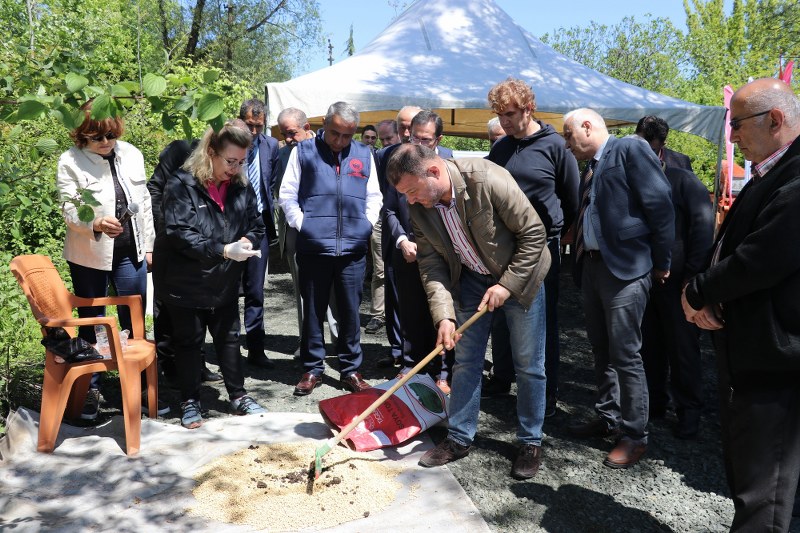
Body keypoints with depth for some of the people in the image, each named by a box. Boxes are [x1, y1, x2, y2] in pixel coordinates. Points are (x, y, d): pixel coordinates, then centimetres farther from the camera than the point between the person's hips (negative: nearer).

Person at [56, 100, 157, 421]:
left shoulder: (132, 154, 3)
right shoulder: (70, 161, -7)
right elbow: (70, 210, -12)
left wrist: (148, 246, 7)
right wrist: (96, 223, -33)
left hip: (130, 253, 3)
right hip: (89, 256, -3)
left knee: (134, 322, 9)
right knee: (91, 322, 10)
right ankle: (91, 389, 24)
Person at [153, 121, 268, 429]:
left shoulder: (242, 188, -2)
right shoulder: (183, 185, -17)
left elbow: (257, 225, 7)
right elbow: (179, 233, -25)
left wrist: (248, 240, -17)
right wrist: (224, 250, -32)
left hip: (225, 282, 4)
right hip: (185, 282, -4)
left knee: (229, 338, 15)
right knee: (189, 342, 10)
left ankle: (237, 395, 29)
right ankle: (190, 402, 25)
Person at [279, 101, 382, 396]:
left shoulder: (364, 154, 12)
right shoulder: (304, 151, 6)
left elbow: (374, 196, 17)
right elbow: (287, 195, 5)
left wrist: (366, 225, 4)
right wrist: (302, 224, -4)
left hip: (353, 249, 2)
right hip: (313, 247, -1)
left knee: (350, 311, 7)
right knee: (313, 311, 8)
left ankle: (350, 369, 20)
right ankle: (312, 368, 21)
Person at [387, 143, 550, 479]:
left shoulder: (487, 180, -31)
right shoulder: (419, 207, -14)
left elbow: (534, 233, -22)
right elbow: (431, 262, -10)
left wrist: (507, 284, -21)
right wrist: (443, 313, -22)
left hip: (519, 275, -4)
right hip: (471, 278, 5)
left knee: (529, 364, 4)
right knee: (465, 361, 8)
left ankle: (530, 442, 21)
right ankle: (460, 438, 23)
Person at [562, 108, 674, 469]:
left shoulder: (630, 150, -9)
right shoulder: (589, 170, 16)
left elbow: (661, 205, -13)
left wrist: (661, 263, -10)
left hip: (626, 267, -9)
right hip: (592, 265, 9)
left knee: (625, 354, -3)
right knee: (601, 350, 17)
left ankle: (635, 435, 10)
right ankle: (608, 418, 32)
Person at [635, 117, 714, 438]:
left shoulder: (683, 180, -5)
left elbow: (704, 227, -10)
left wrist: (692, 275, -14)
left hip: (675, 280, -4)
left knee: (682, 348, 5)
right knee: (649, 346, 12)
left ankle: (689, 411, 19)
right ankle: (654, 402, 28)